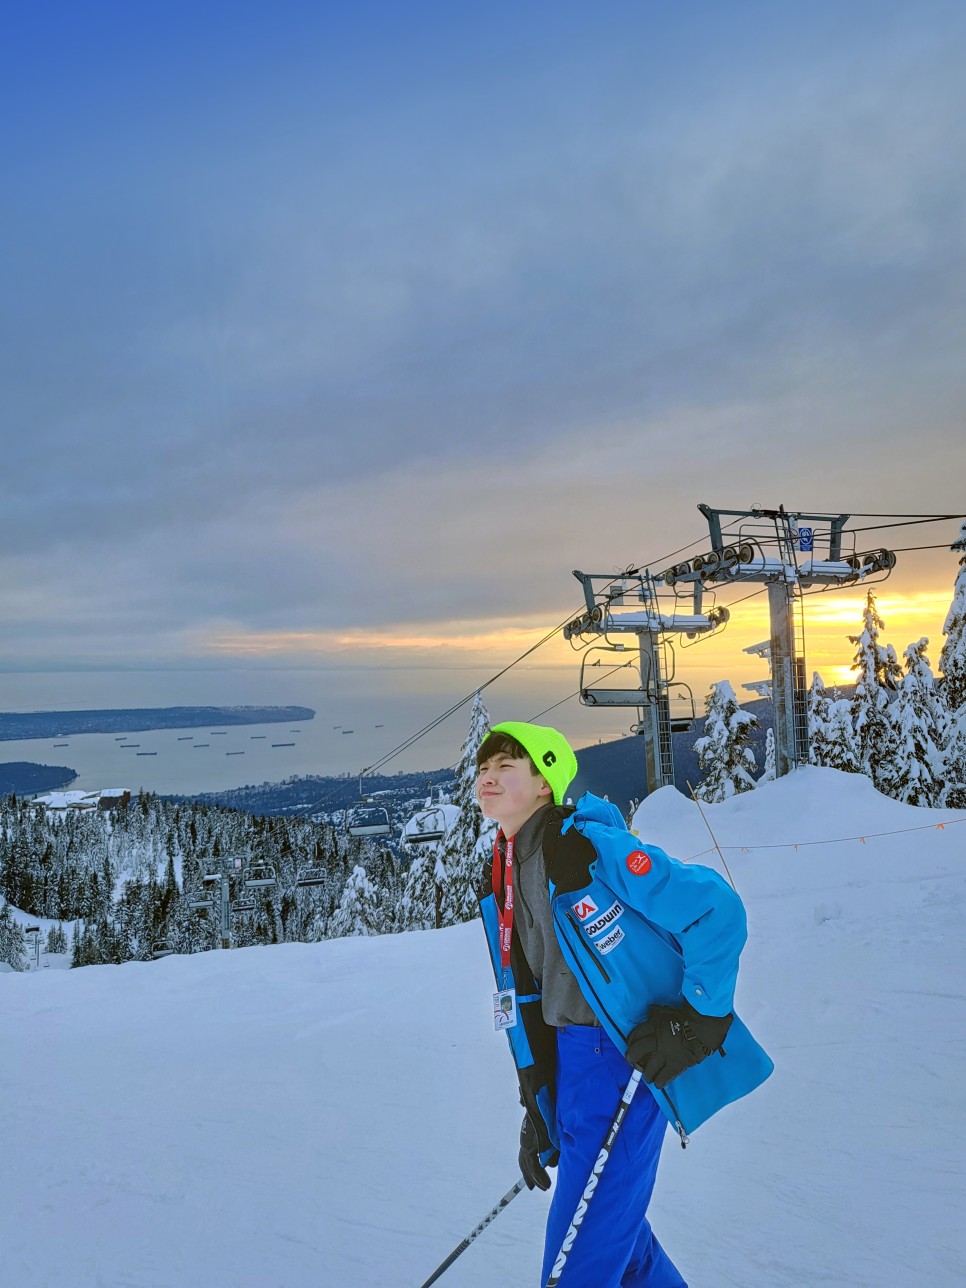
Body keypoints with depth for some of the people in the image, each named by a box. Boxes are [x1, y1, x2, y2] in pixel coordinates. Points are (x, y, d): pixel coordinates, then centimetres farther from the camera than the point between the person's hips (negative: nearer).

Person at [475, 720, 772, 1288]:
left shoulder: (594, 847, -21)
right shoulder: (500, 882, 5)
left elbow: (718, 911, -20)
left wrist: (698, 1020, -18)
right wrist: (535, 1103, 13)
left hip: (635, 1055, -8)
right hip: (569, 1056, 8)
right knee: (613, 1222, 20)